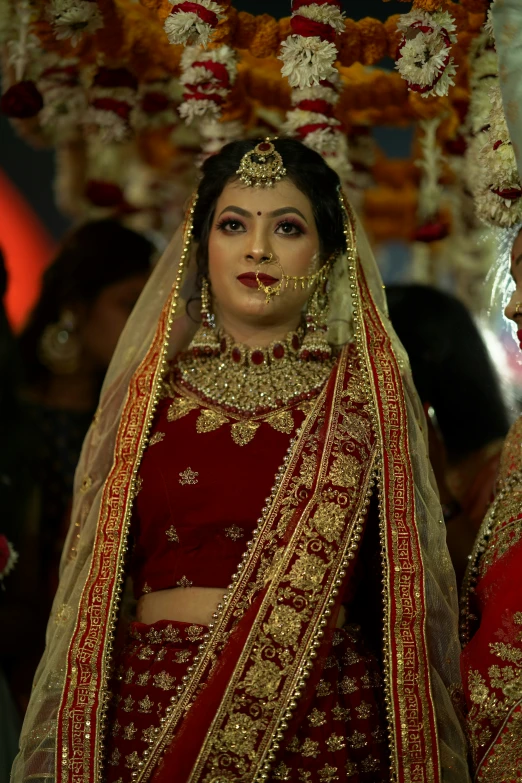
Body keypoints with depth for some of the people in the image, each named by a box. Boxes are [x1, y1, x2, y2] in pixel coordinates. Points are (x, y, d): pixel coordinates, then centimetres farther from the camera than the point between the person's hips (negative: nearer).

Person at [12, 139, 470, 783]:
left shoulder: (371, 392, 2)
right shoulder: (148, 391, 7)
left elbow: (400, 585, 3)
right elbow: (102, 579, 9)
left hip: (320, 719, -1)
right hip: (151, 705, 1)